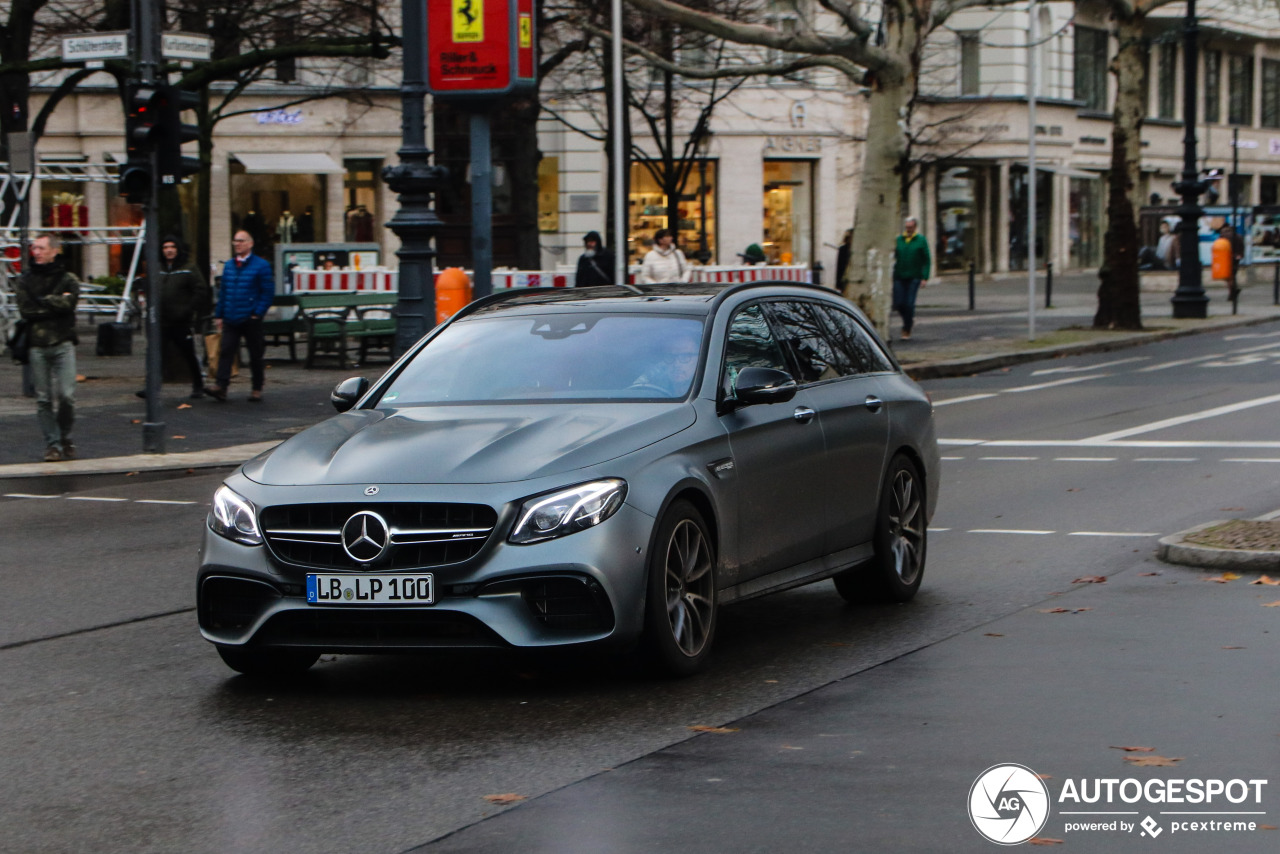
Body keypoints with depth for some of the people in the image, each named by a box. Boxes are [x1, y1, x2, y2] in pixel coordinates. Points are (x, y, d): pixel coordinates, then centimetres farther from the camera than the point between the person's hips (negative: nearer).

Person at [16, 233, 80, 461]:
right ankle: (52, 443, 8)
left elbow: (69, 302, -14)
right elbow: (25, 310, -4)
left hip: (62, 344, -1)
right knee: (43, 399, 0)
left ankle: (65, 437, 14)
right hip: (37, 346, 1)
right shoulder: (26, 279, 9)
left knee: (66, 395, -8)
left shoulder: (68, 278, 5)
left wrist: (41, 301, -8)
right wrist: (55, 303, -8)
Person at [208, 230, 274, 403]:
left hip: (251, 319, -4)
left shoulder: (261, 265, -3)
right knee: (226, 351, -9)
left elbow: (268, 292, -5)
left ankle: (257, 390, 14)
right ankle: (221, 386, -15)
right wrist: (219, 315, 11)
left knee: (256, 355, 5)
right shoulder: (229, 265, 12)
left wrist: (258, 313, -12)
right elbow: (223, 292, 16)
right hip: (231, 320, 4)